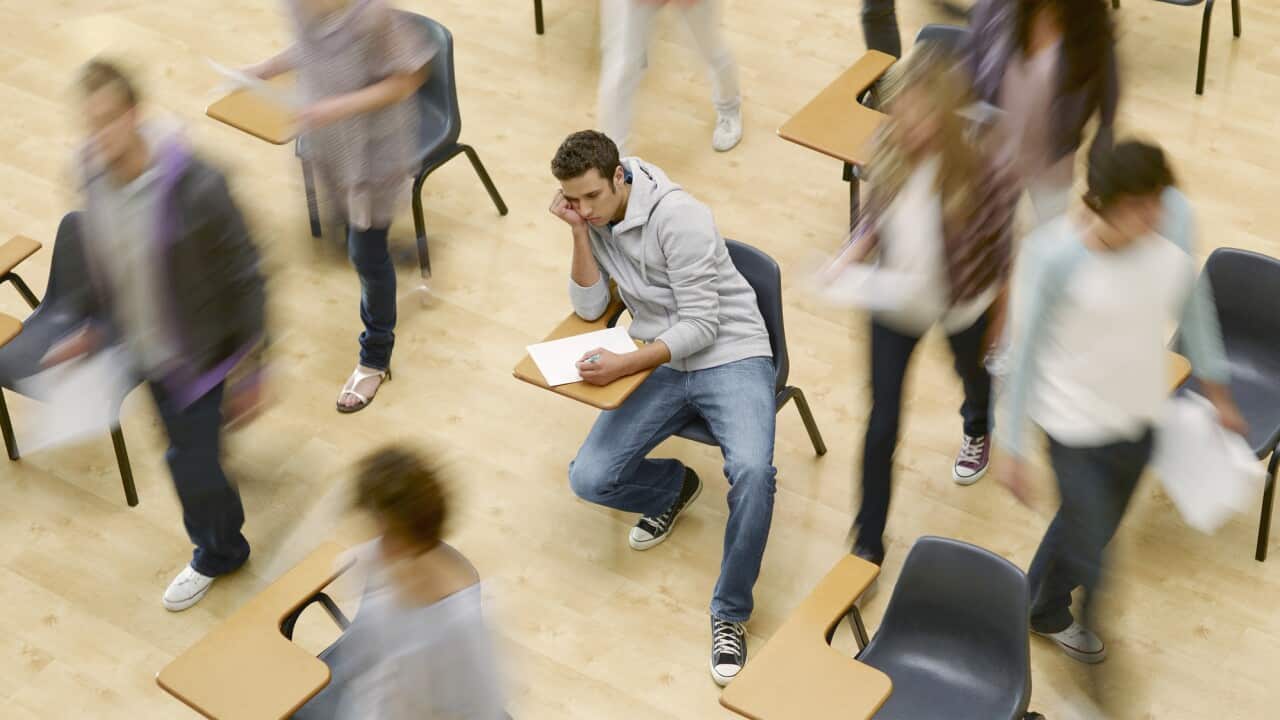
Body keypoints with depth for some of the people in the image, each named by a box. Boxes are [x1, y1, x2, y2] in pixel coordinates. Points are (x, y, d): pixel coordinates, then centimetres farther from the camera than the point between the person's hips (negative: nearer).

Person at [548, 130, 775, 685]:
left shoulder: (677, 217, -21)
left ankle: (729, 612, -13)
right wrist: (579, 233, -16)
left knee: (752, 471, -32)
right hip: (663, 365, 6)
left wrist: (623, 367, -31)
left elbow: (701, 326, -21)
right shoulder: (592, 217, -1)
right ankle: (674, 486, 22)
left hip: (731, 356, -5)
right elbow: (590, 308, -4)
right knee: (589, 479, -12)